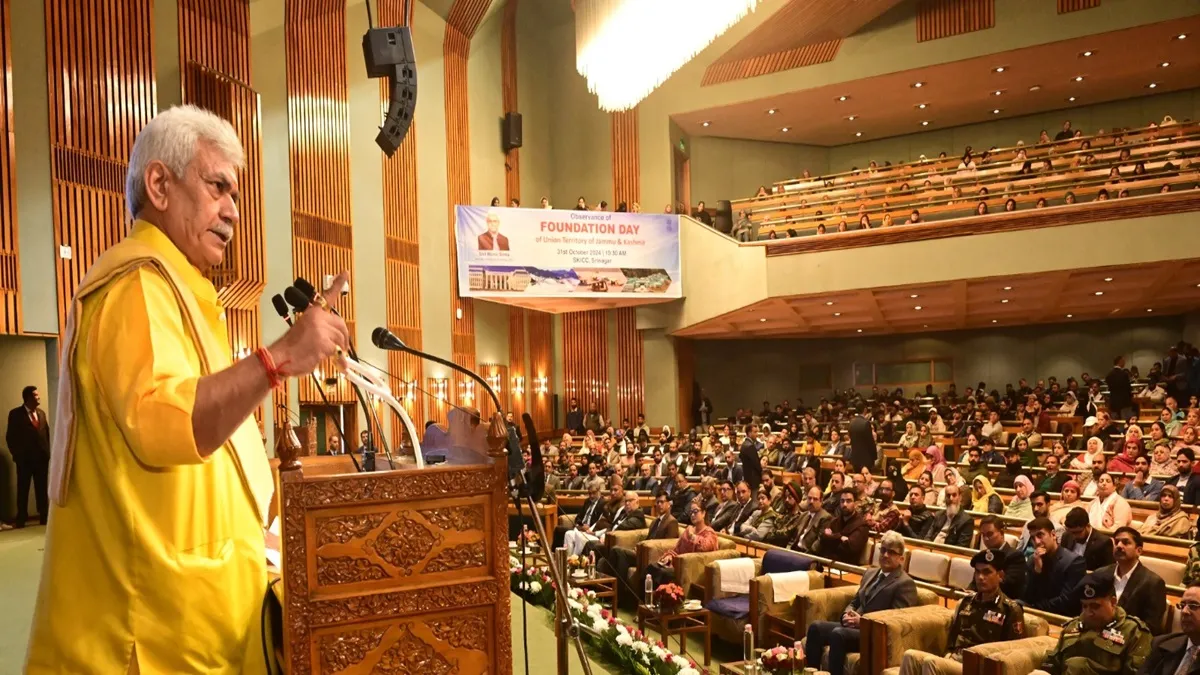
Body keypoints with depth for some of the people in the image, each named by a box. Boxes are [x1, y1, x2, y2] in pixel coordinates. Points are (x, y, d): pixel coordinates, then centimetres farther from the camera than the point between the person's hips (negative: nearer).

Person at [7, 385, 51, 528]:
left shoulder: (41, 413, 12)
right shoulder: (15, 414, -3)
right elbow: (10, 436, -4)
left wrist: (47, 451, 7)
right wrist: (17, 454, -7)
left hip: (42, 457, 4)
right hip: (25, 458, -4)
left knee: (42, 489, 7)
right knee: (23, 489, 2)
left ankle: (44, 517, 12)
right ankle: (21, 519, 6)